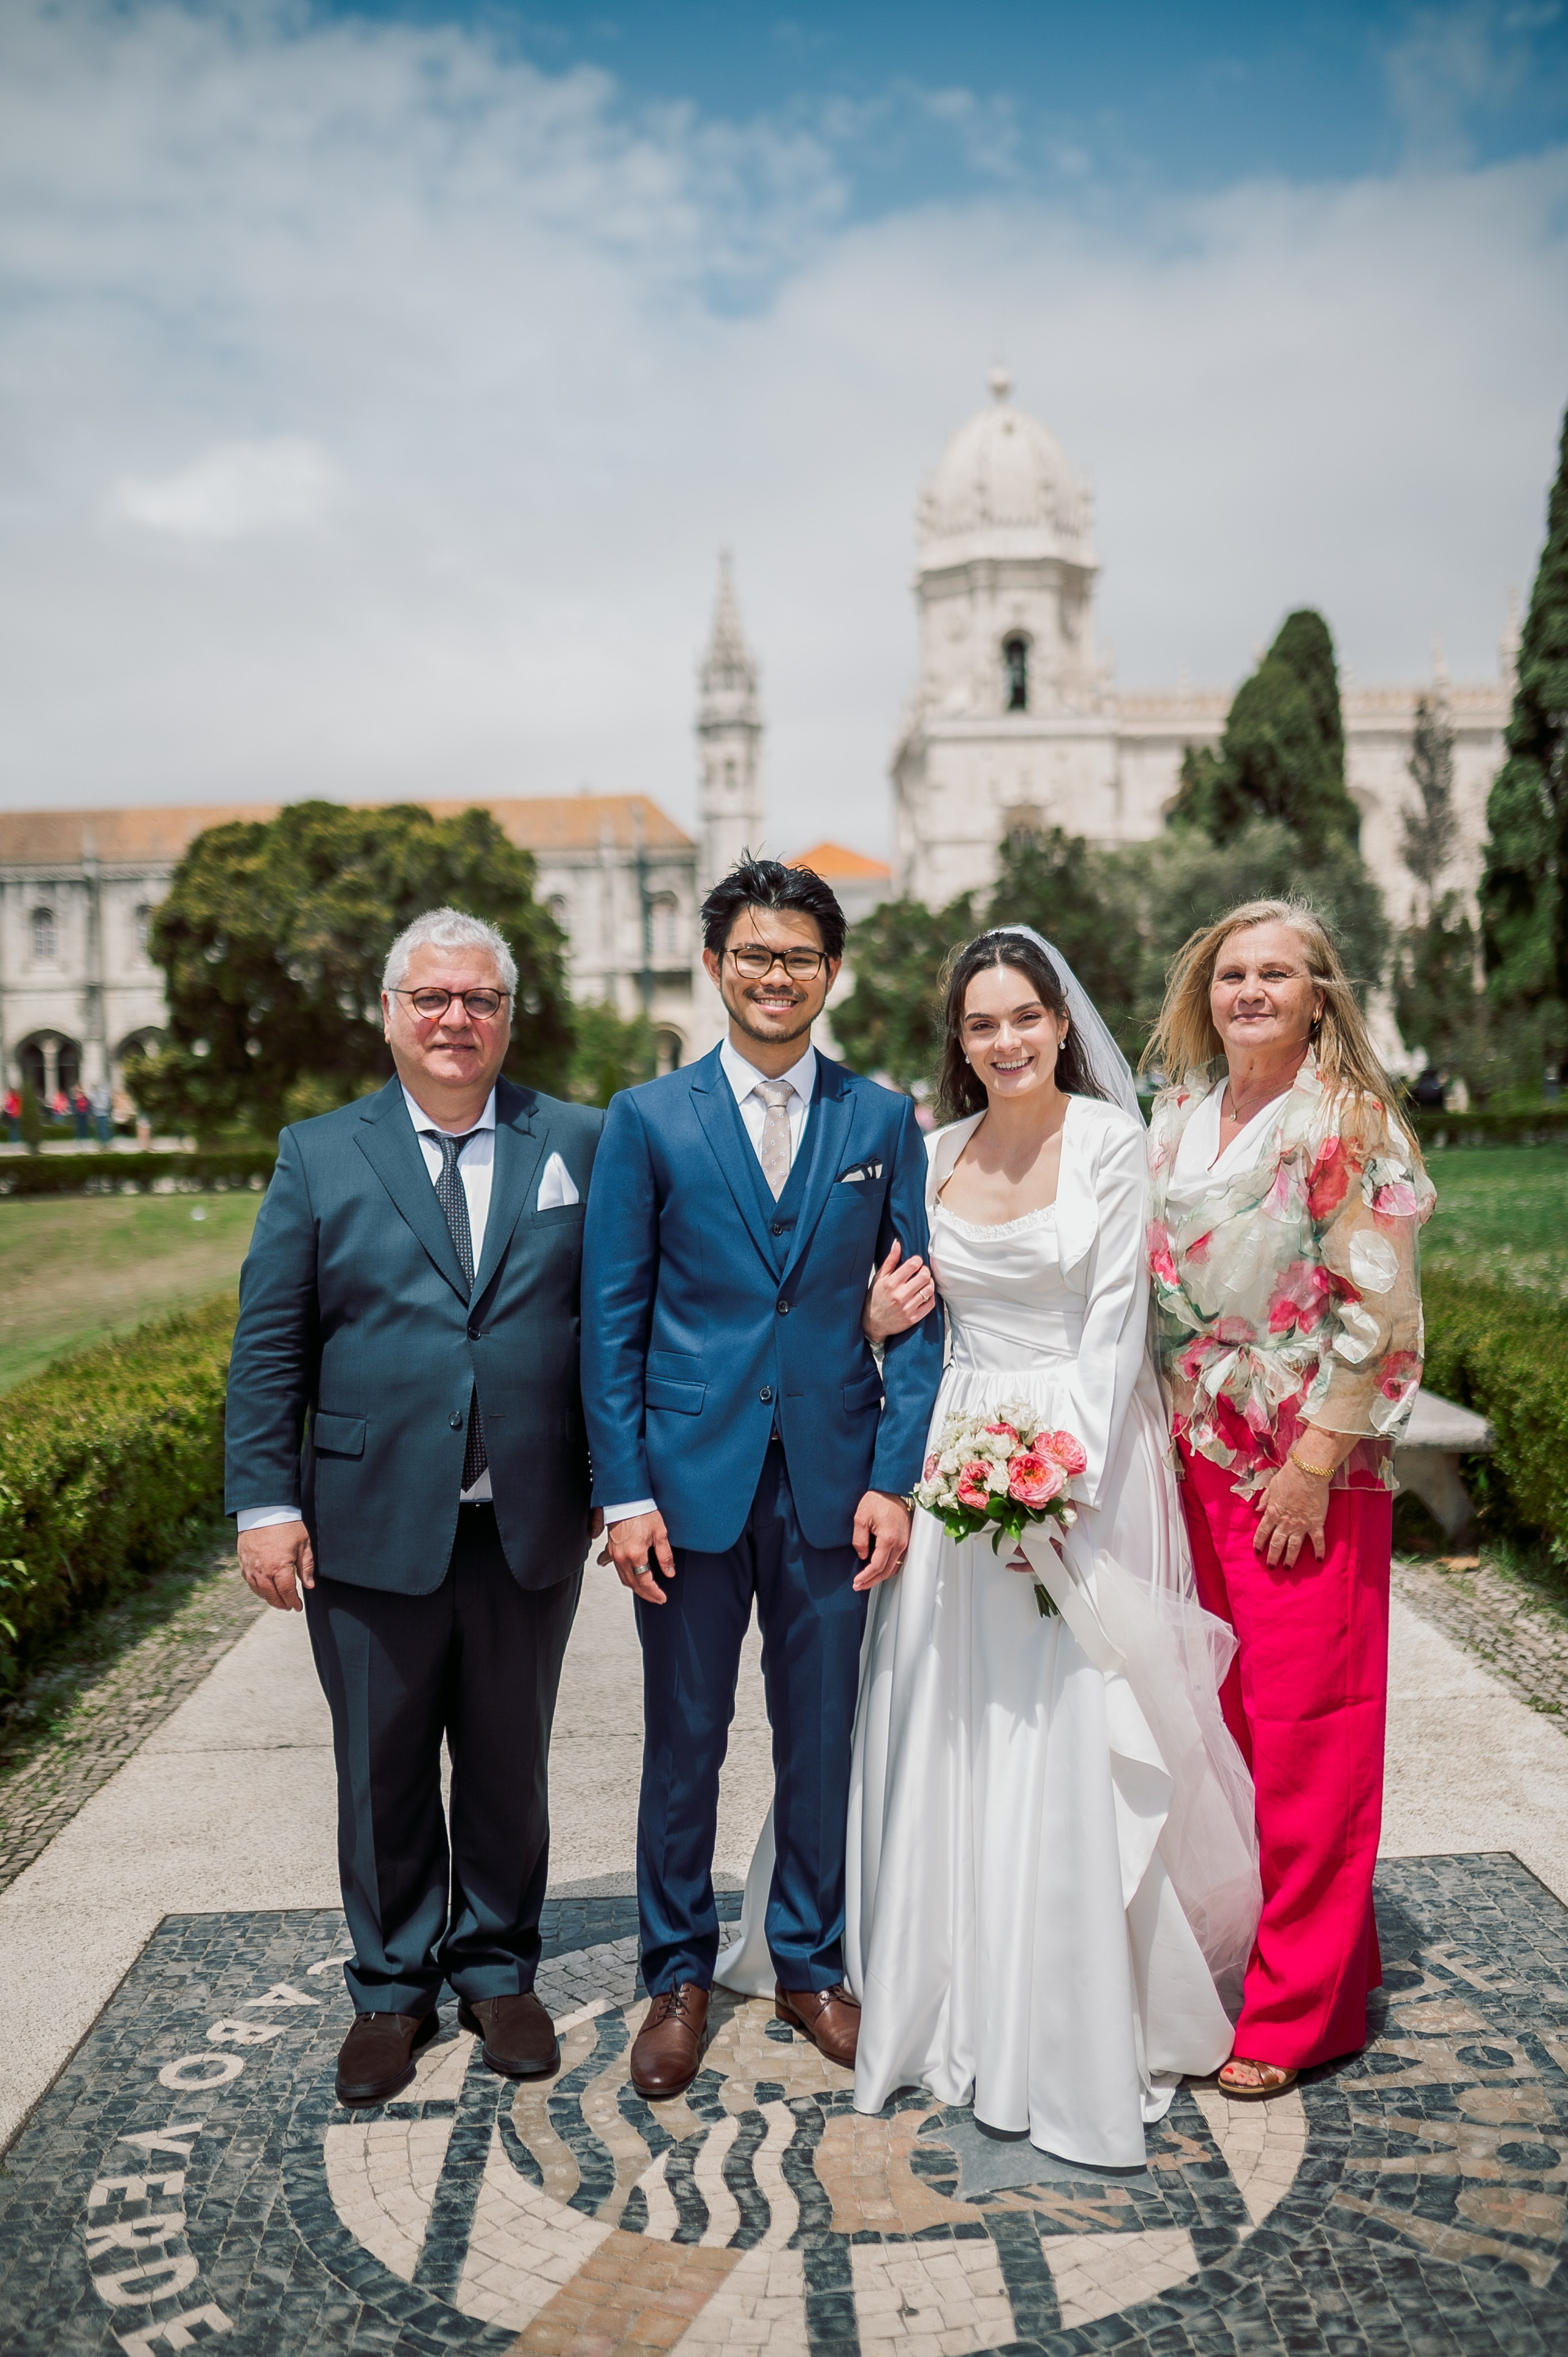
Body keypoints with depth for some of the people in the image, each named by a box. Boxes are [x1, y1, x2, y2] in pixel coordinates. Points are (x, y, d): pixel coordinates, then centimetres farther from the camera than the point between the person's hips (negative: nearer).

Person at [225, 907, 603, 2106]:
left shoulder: (581, 1143, 2)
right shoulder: (318, 1155, 2)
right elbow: (270, 1344, 0)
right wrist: (265, 1502, -6)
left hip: (530, 1526, 0)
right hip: (370, 1525, 0)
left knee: (510, 1767, 16)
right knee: (382, 1774, 14)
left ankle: (498, 1969, 36)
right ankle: (393, 1988, 34)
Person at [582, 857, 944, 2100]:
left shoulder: (884, 1120, 3)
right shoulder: (648, 1120, 0)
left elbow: (918, 1313, 3)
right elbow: (611, 1319, -1)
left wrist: (896, 1478, -5)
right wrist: (625, 1493, -6)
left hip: (833, 1480, 1)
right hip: (691, 1478, -1)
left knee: (822, 1739, 13)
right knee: (683, 1743, 11)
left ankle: (811, 1963, 33)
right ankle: (679, 1976, 30)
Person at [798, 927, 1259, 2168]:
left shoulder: (1111, 1139, -6)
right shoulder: (937, 1151, 7)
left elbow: (1115, 1320, -10)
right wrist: (879, 1320, -8)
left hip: (1081, 1455, -4)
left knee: (1071, 1740, -1)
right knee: (950, 1732, 9)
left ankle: (1079, 2035, 15)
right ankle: (963, 2004, 26)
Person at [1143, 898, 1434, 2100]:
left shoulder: (1351, 1122, -10)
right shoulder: (1178, 1121, 9)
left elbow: (1378, 1313, -13)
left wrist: (1313, 1464, -16)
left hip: (1307, 1471, -6)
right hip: (1193, 1459, 6)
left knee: (1306, 1729, 3)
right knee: (1219, 1719, 14)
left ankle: (1303, 2008, 19)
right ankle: (1235, 1955, 32)